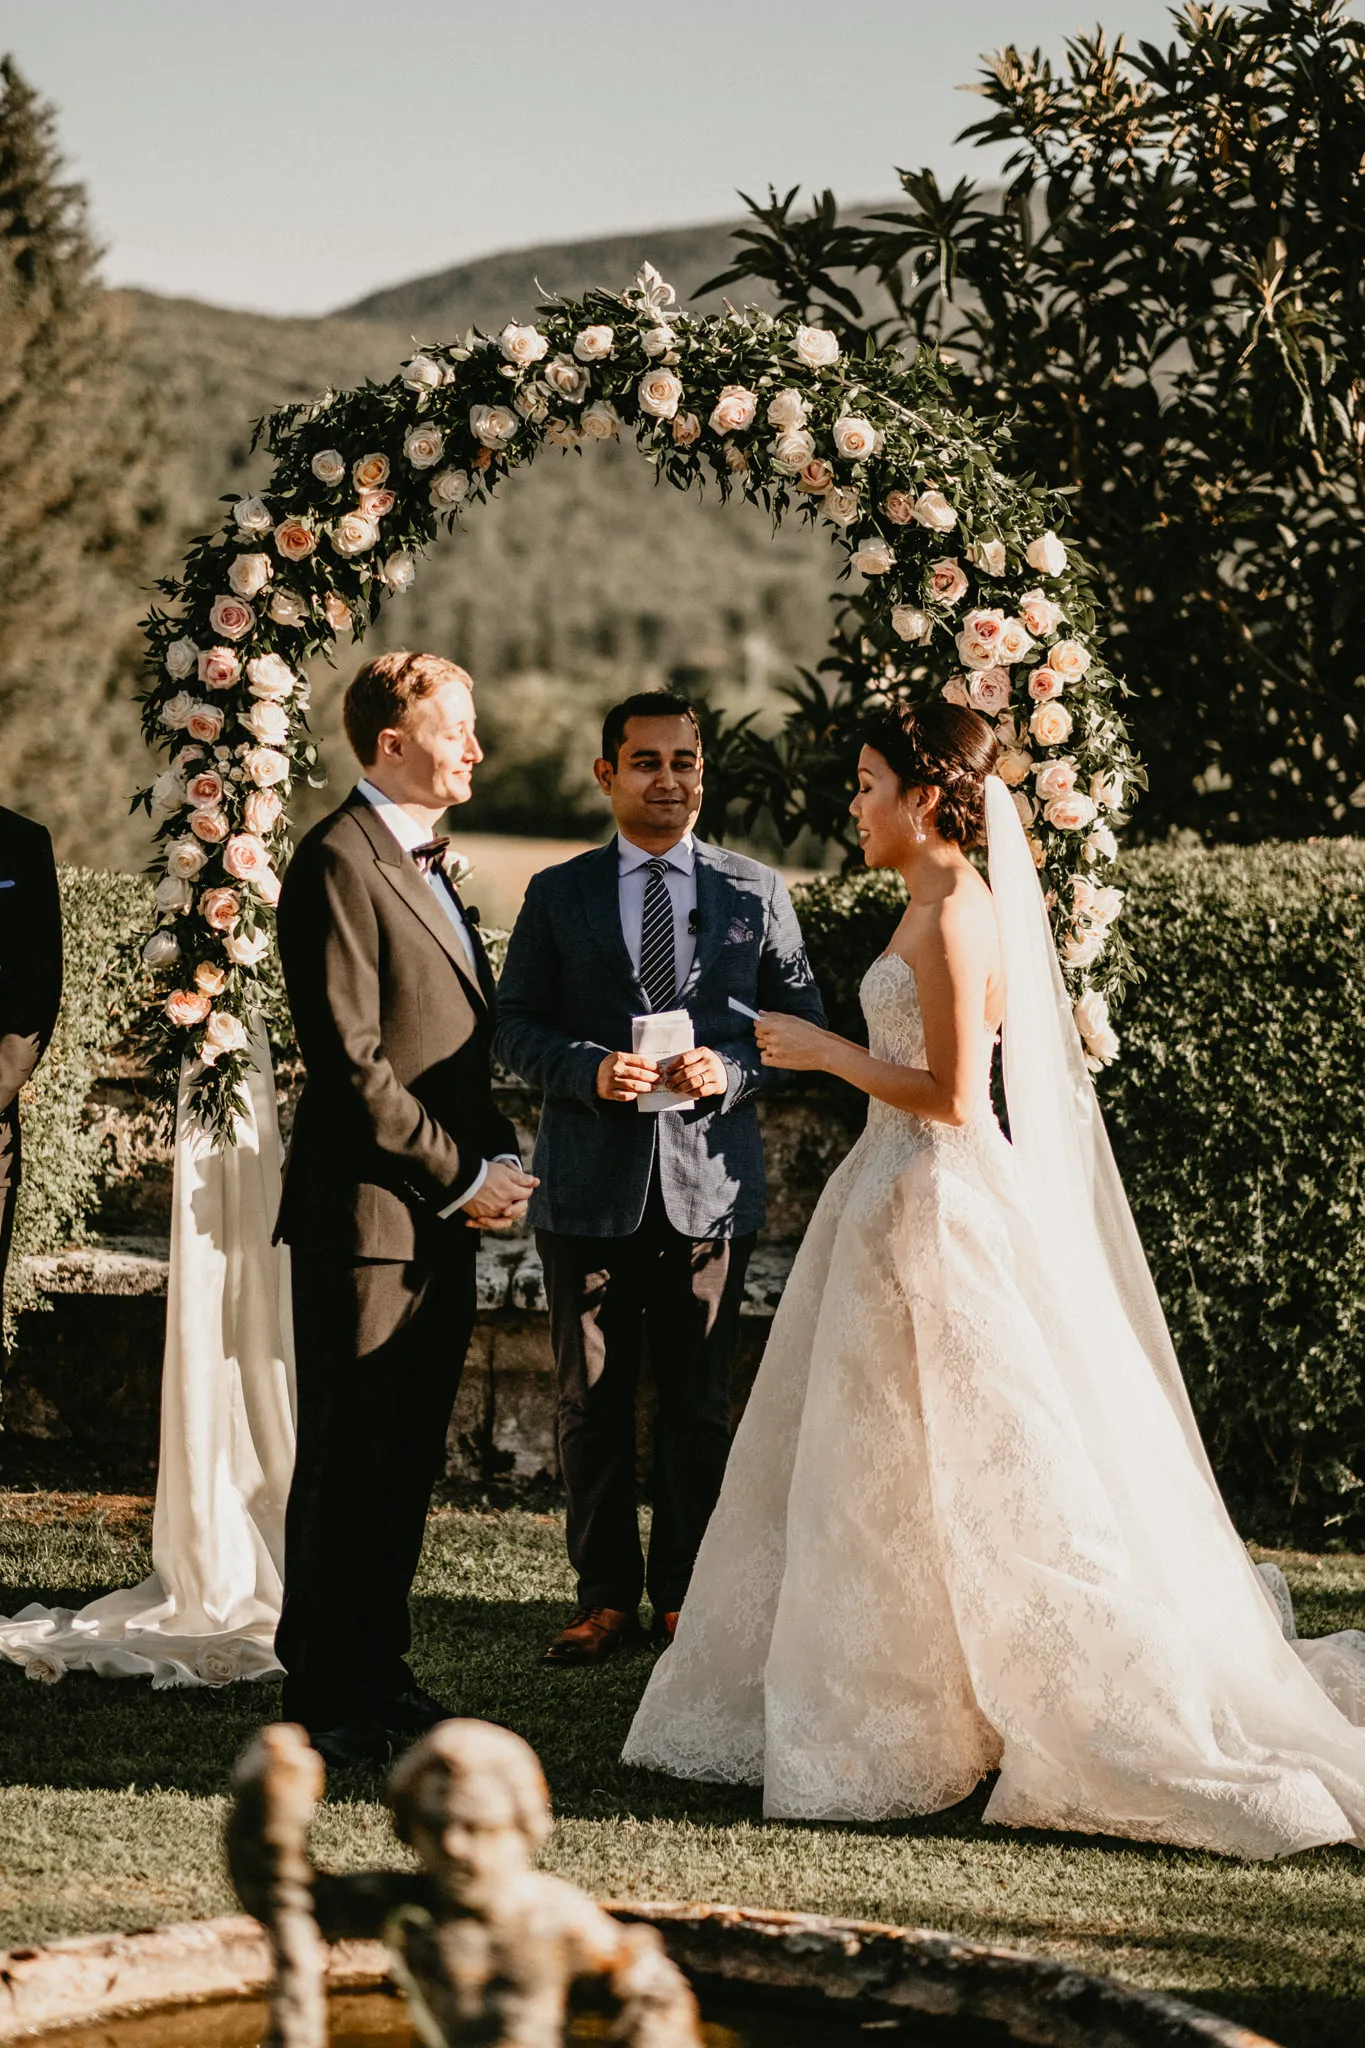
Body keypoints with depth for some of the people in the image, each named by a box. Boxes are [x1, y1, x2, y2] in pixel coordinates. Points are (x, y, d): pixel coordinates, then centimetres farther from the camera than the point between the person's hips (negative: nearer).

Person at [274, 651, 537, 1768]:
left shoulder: (428, 865, 18)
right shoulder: (341, 861, -12)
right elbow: (351, 1058, -18)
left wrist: (500, 1155, 8)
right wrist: (461, 1177, -13)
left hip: (445, 1215, 9)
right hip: (369, 1212, -9)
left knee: (409, 1460, 12)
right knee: (349, 1458, -2)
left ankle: (378, 1667, 21)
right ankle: (326, 1695, 6)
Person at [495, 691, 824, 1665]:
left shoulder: (757, 891, 7)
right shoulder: (557, 894, 7)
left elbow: (802, 1019, 7)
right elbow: (516, 1025, 5)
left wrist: (733, 1069, -11)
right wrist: (590, 1069, -13)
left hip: (711, 1179, 0)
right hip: (591, 1183, 0)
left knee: (700, 1404, 6)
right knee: (593, 1402, 6)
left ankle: (688, 1594, 17)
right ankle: (606, 1595, 16)